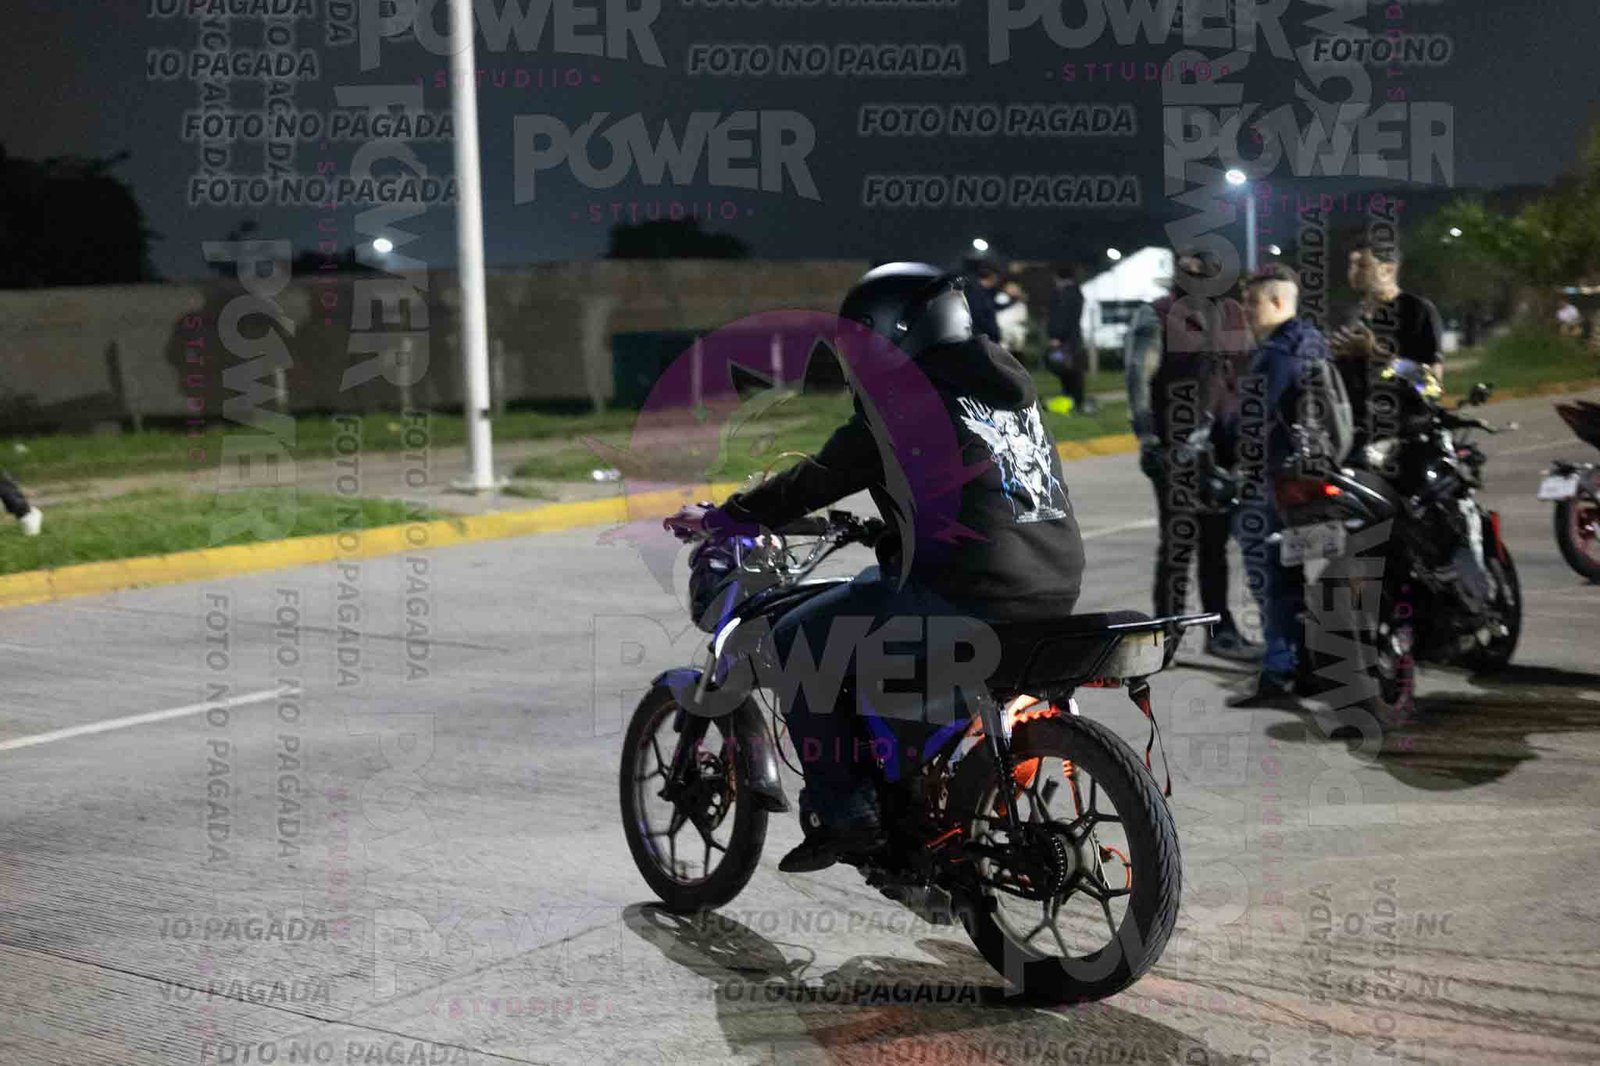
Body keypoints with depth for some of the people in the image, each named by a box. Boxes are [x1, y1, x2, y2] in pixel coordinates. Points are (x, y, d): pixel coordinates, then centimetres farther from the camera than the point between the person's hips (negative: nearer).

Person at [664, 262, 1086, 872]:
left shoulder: (902, 400, -6)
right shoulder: (1009, 385, 18)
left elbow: (820, 479, -2)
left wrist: (717, 518, 9)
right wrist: (880, 528, 41)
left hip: (969, 594, -9)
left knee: (796, 640, 3)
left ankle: (843, 811, 1)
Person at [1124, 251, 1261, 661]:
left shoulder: (1234, 315, 14)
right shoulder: (1156, 318, -5)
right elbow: (1138, 381, -11)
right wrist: (1147, 438, -17)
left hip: (1226, 442, 6)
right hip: (1179, 447, -6)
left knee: (1215, 538, 11)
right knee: (1180, 537, -7)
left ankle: (1220, 627, 18)